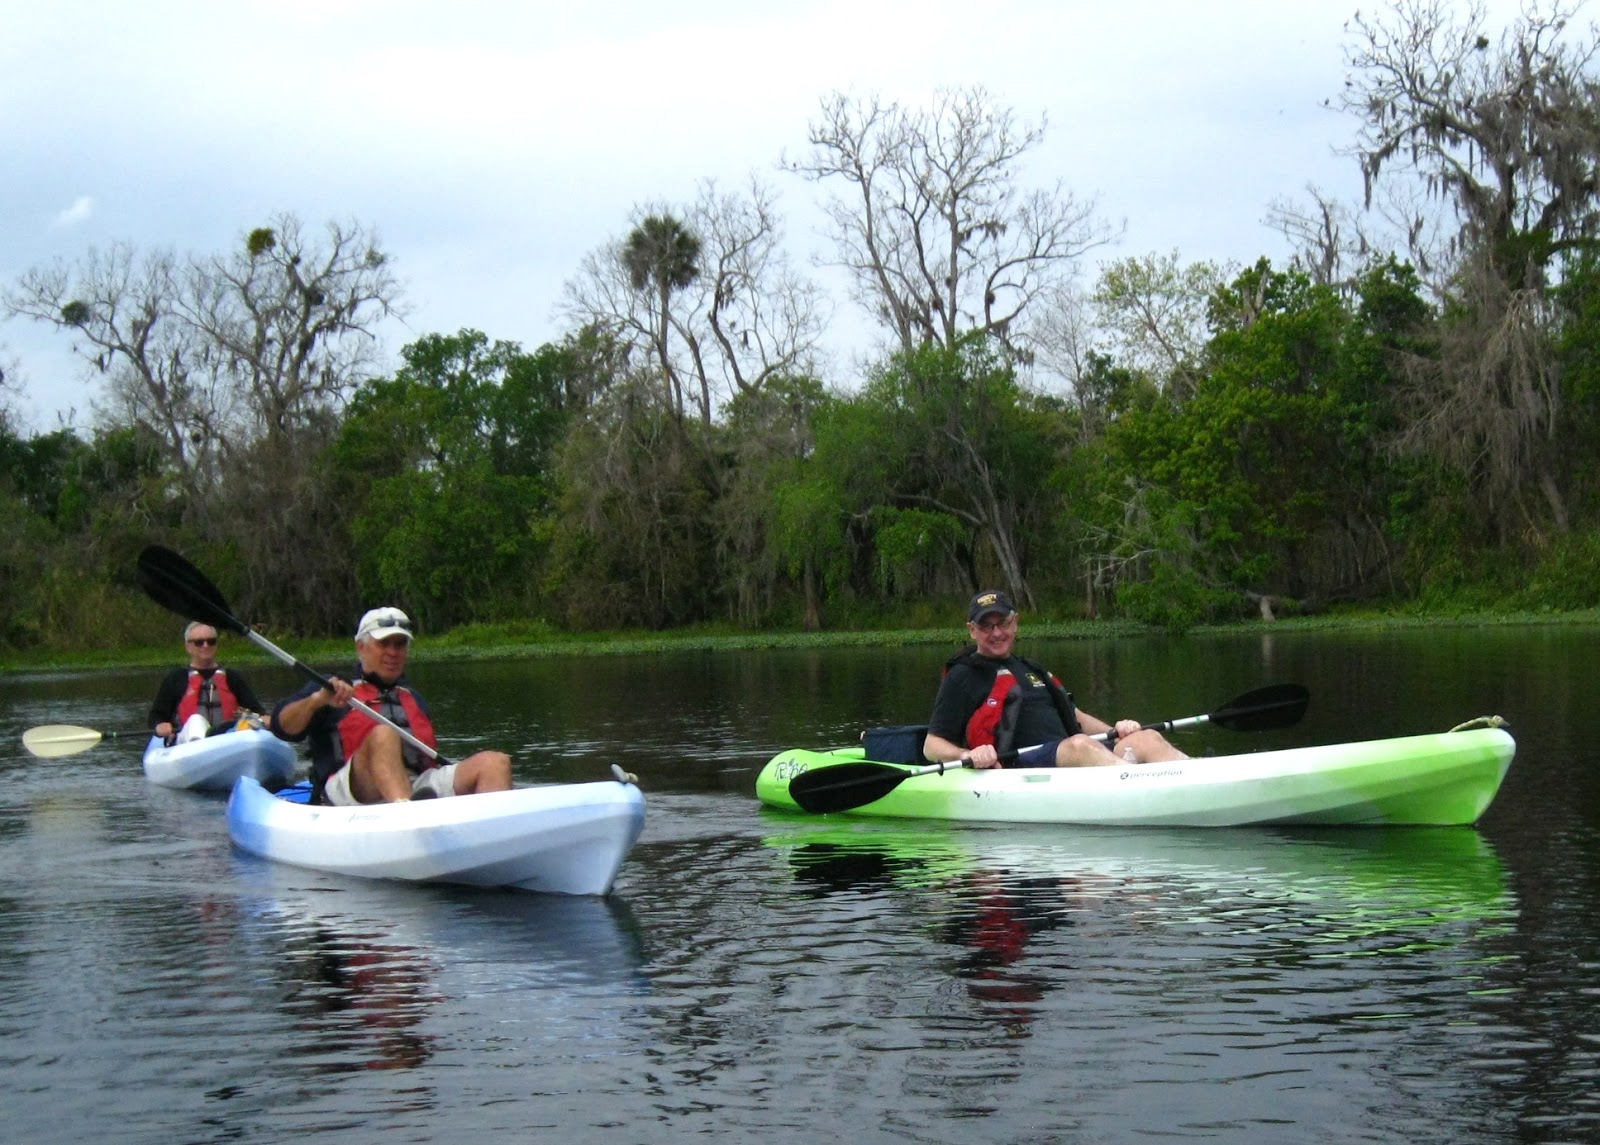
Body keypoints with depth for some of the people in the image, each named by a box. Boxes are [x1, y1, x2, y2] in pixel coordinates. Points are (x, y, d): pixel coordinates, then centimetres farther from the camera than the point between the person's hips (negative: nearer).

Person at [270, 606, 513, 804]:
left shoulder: (414, 699, 36)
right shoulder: (332, 690, 19)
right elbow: (283, 728, 3)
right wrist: (318, 700, -16)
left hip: (419, 789, 5)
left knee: (495, 762, -17)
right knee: (383, 735, -35)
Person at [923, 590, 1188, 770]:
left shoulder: (1032, 671, 31)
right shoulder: (962, 677, 9)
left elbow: (1076, 716, 33)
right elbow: (932, 746, 3)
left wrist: (1115, 730, 13)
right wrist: (968, 755, -19)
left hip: (1073, 761, 8)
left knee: (1146, 738, -13)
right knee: (1080, 744, -36)